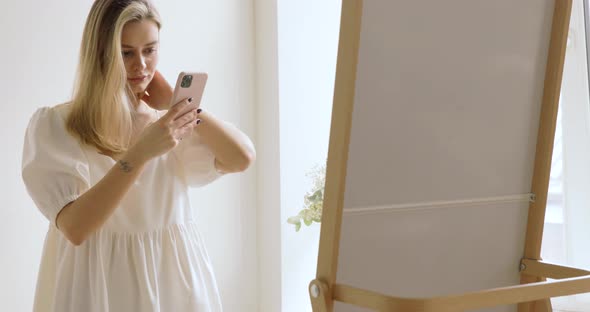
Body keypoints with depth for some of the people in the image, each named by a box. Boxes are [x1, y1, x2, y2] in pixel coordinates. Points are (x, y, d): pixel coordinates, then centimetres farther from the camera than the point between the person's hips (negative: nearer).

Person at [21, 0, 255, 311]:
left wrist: (176, 104, -7)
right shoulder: (52, 125, -9)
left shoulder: (170, 125, 4)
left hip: (173, 278, 4)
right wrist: (139, 153, -28)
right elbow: (74, 227, -19)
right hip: (100, 286, -4)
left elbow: (243, 157, -8)